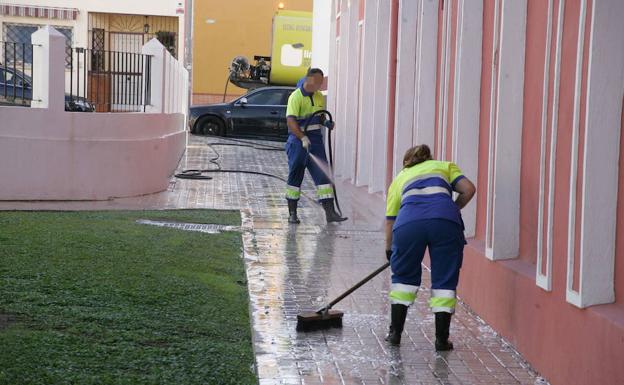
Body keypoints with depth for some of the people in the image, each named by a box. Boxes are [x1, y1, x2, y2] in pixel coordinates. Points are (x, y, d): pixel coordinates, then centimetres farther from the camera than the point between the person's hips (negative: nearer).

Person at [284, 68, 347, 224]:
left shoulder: (319, 97, 12)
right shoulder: (296, 97, -12)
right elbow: (291, 121, -21)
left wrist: (326, 122, 2)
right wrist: (303, 138, -31)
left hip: (316, 140, 6)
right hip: (298, 141, -6)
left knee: (323, 175, -1)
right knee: (295, 176, 1)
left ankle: (330, 212, -3)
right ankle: (292, 213, 11)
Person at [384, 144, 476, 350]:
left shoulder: (400, 178, 35)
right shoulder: (445, 166, 33)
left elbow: (390, 220, 31)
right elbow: (468, 189, 16)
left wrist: (389, 250, 43)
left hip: (408, 222, 1)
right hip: (445, 221, -1)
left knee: (403, 276, 20)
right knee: (444, 280, 10)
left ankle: (395, 332, 23)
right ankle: (442, 339, 9)